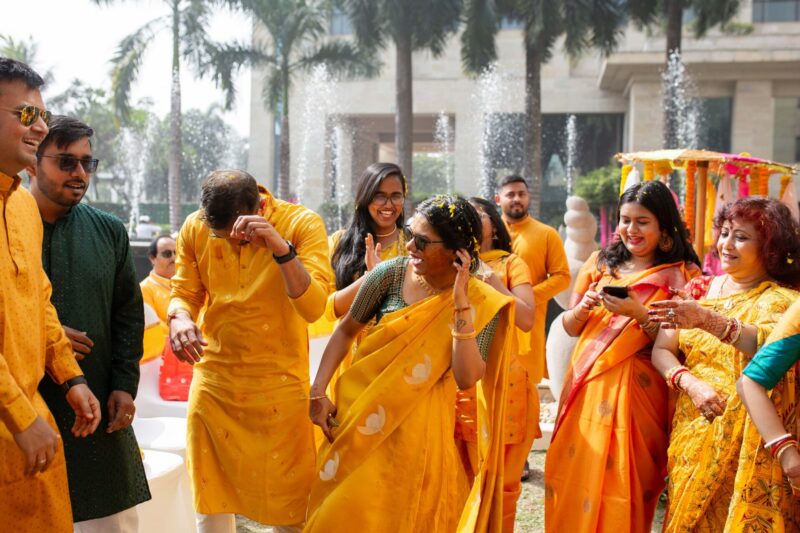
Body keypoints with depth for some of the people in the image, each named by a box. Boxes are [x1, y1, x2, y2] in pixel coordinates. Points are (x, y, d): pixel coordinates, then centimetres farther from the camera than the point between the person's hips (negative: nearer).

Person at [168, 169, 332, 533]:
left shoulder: (302, 224, -11)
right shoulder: (195, 229, -1)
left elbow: (313, 307, -19)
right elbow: (184, 293, 6)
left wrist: (281, 248, -32)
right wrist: (179, 317, -17)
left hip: (280, 384, -2)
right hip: (214, 381, 3)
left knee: (287, 498, 5)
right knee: (211, 497, 11)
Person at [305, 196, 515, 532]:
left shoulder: (482, 303, -12)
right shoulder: (391, 273, -9)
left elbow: (466, 378, -21)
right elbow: (346, 330, 3)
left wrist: (460, 304, -24)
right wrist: (317, 391, -3)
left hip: (420, 431, -1)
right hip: (362, 418, 1)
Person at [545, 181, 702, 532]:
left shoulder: (682, 275, -1)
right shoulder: (600, 263, 8)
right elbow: (570, 328, 12)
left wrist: (639, 313, -18)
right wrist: (583, 307, -8)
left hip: (636, 393, -3)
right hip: (585, 388, 3)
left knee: (621, 485, -2)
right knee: (573, 480, 6)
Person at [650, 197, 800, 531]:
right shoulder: (699, 289, 8)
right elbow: (661, 350, 3)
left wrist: (710, 321, -37)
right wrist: (692, 384, -15)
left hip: (749, 438, -4)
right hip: (692, 431, 4)